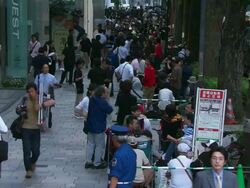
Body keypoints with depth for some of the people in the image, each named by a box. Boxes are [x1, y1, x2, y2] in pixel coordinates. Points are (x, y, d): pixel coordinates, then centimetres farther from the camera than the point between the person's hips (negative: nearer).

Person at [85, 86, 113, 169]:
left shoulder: (91, 99, 0)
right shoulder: (102, 102, -23)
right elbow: (110, 110, -15)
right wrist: (106, 101, -4)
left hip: (90, 126, 7)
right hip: (99, 128, -7)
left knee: (90, 143, 17)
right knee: (99, 145, 6)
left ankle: (88, 161, 21)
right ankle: (97, 163, 13)